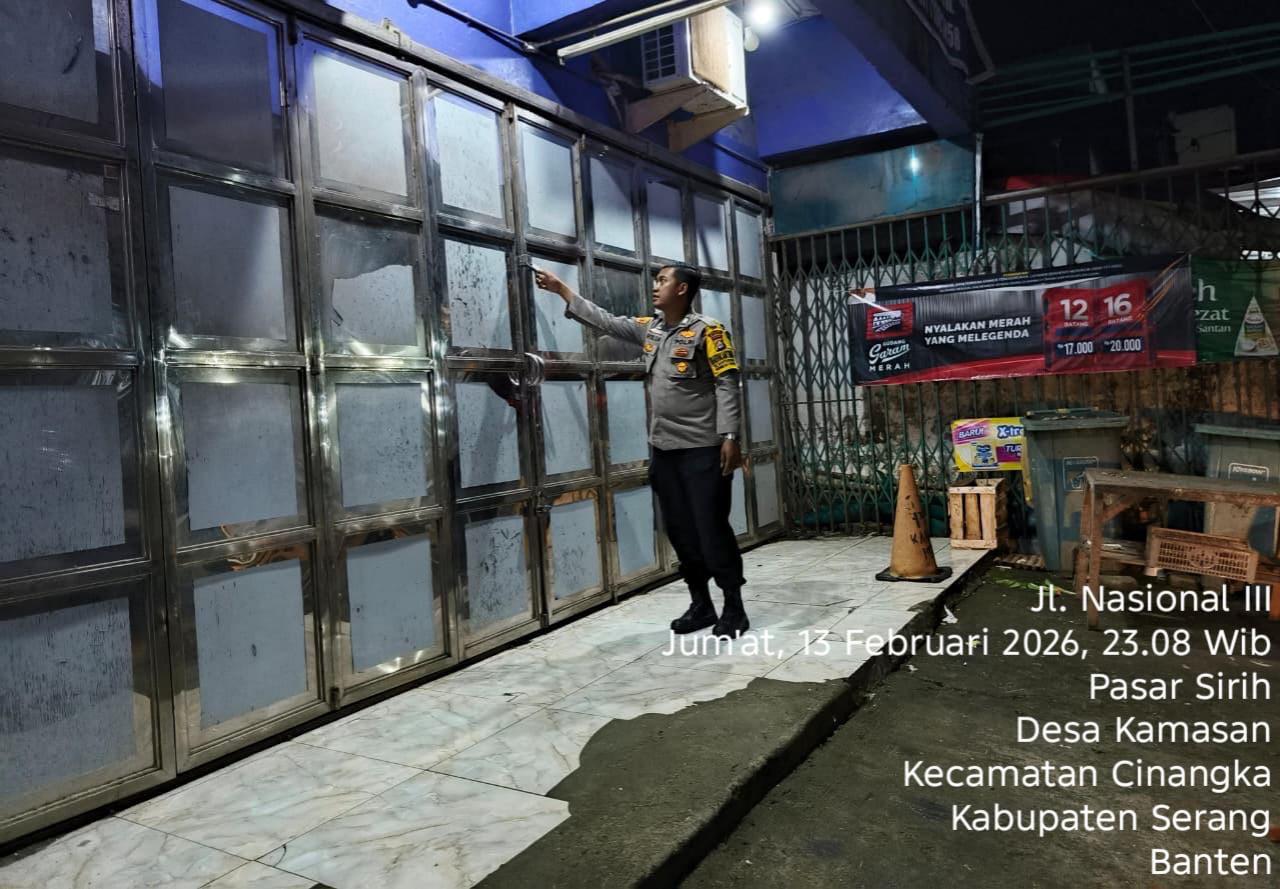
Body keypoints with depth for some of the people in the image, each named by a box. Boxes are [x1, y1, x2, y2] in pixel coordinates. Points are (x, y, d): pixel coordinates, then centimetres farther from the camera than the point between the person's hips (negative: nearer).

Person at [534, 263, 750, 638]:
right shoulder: (649, 329, 12)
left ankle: (733, 607, 10)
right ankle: (701, 605, 22)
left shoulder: (707, 330, -7)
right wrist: (560, 288, 20)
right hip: (663, 449, 7)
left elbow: (727, 385, -12)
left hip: (702, 450, -7)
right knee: (680, 531, 11)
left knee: (712, 529, -3)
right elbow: (603, 320, 19)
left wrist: (730, 437, -19)